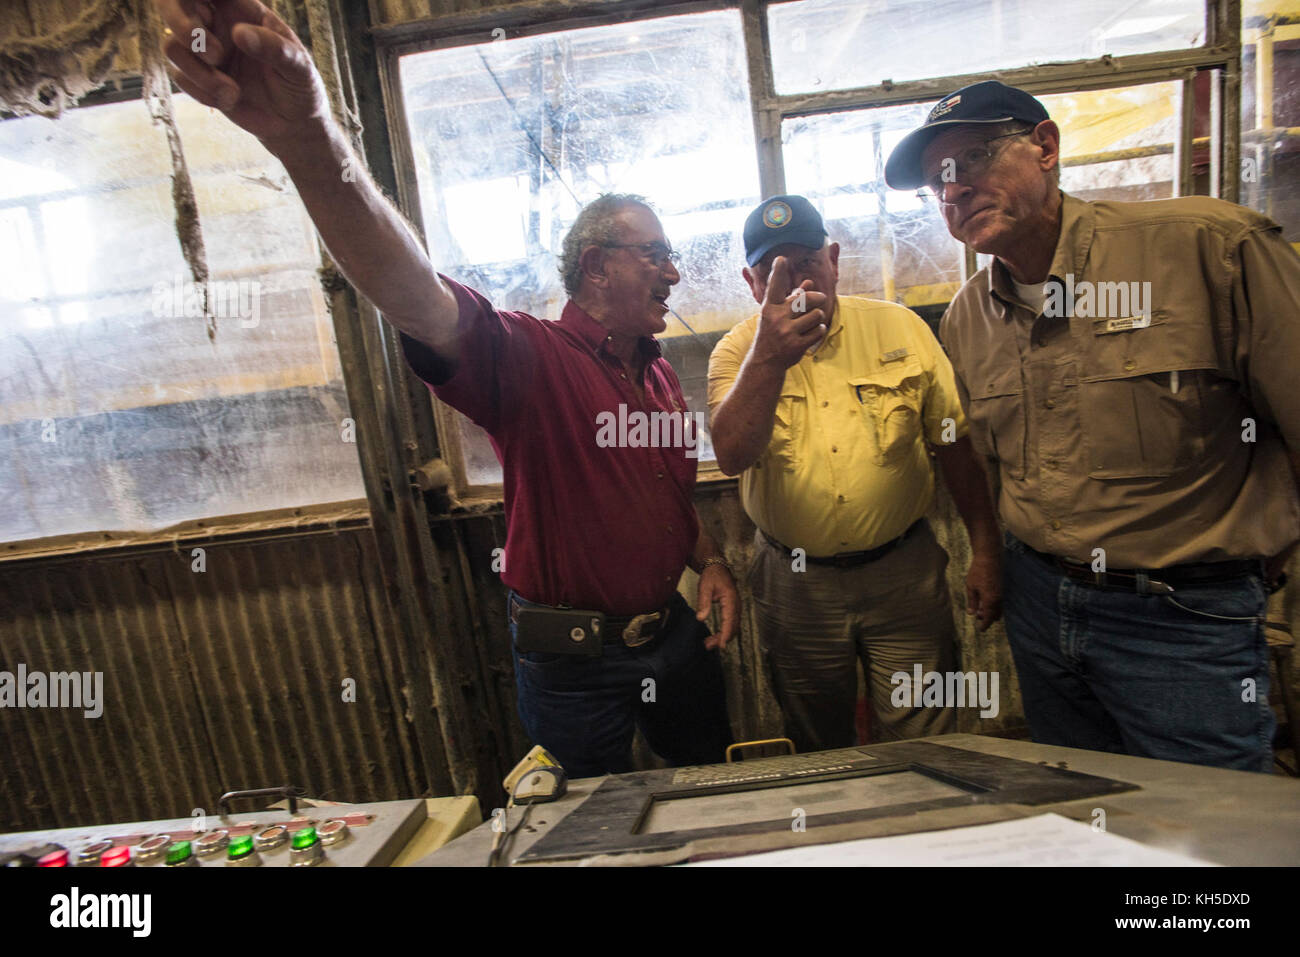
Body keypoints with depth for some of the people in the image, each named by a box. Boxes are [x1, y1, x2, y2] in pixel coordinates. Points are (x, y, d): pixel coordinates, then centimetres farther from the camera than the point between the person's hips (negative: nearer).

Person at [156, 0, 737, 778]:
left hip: (674, 634, 6)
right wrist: (307, 139, -52)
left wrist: (713, 563, -1)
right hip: (573, 658, -6)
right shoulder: (530, 356, -19)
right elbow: (419, 300, -38)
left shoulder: (662, 375, 6)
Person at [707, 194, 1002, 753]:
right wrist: (769, 358, -37)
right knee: (819, 760, 20)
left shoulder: (900, 328, -1)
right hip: (794, 586, 1)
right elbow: (732, 456, -23)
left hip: (902, 574, 0)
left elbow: (955, 444, 4)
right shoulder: (736, 352, -4)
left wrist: (986, 553, 4)